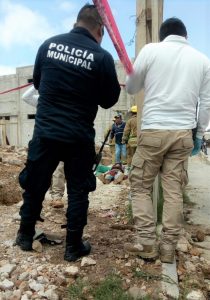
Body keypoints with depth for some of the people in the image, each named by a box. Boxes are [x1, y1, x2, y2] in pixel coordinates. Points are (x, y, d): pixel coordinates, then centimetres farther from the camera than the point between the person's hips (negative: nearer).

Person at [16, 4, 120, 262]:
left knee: (34, 184, 18)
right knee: (78, 190, 11)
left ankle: (25, 236, 36)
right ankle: (73, 246, 22)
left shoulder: (48, 44, 2)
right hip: (79, 137, -3)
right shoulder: (102, 56, -9)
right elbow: (109, 100, 1)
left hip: (44, 132, 3)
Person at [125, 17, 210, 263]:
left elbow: (131, 88, 10)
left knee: (140, 186, 9)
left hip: (154, 130, -3)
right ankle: (168, 247, 13)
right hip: (183, 133, 4)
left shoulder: (151, 50, 2)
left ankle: (146, 242, 7)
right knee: (174, 190, 8)